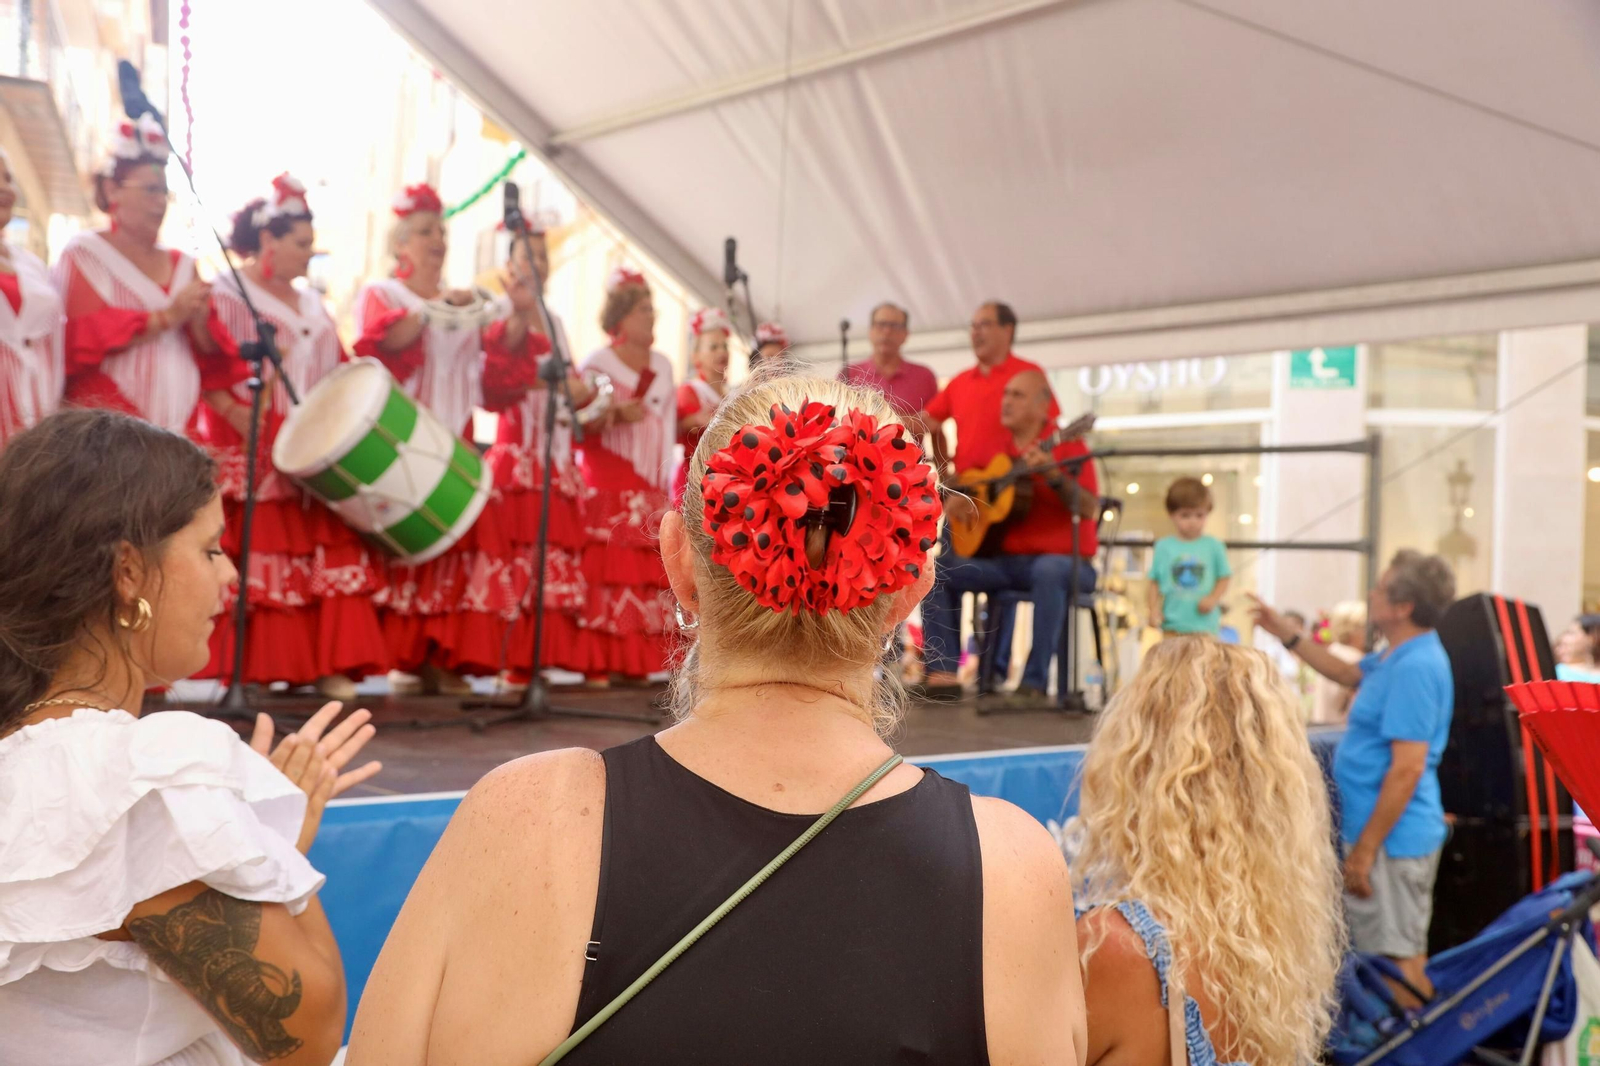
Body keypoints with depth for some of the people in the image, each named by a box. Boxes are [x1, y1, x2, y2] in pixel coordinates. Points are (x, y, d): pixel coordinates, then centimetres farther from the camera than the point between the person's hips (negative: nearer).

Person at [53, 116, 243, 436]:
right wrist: (167, 317, -13)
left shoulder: (182, 265, 16)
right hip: (107, 426, -4)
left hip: (178, 428, 5)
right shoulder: (84, 254, 2)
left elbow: (209, 355, 13)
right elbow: (80, 338, -12)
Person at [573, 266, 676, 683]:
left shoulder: (662, 366, 17)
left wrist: (665, 487, 12)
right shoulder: (598, 364, 1)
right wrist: (615, 416, -23)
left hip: (650, 489, 5)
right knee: (605, 569, -12)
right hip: (608, 488, -5)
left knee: (646, 574, -1)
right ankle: (596, 664, -10)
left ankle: (636, 663, 3)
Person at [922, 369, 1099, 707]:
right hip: (1006, 560, 6)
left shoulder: (1067, 446, -5)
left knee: (1049, 572, -40)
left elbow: (1091, 510, -17)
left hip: (1063, 561, -6)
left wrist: (1053, 475, -31)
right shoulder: (997, 449, 10)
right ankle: (944, 673, -13)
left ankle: (1034, 683, -33)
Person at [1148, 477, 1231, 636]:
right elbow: (1154, 582, 5)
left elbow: (1224, 578, 5)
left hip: (1205, 624, -1)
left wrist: (1213, 598, -10)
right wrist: (1153, 609, -6)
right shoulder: (1164, 547, 1)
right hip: (1172, 625, 1)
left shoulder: (1213, 546, 0)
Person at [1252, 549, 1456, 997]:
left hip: (1393, 838, -10)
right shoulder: (1398, 657, 8)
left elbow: (1407, 769, -25)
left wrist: (1364, 850, -22)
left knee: (1398, 959, -3)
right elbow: (1348, 673, 30)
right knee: (1405, 951, 20)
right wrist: (1285, 634, 25)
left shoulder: (1416, 667, -22)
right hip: (1389, 833, 10)